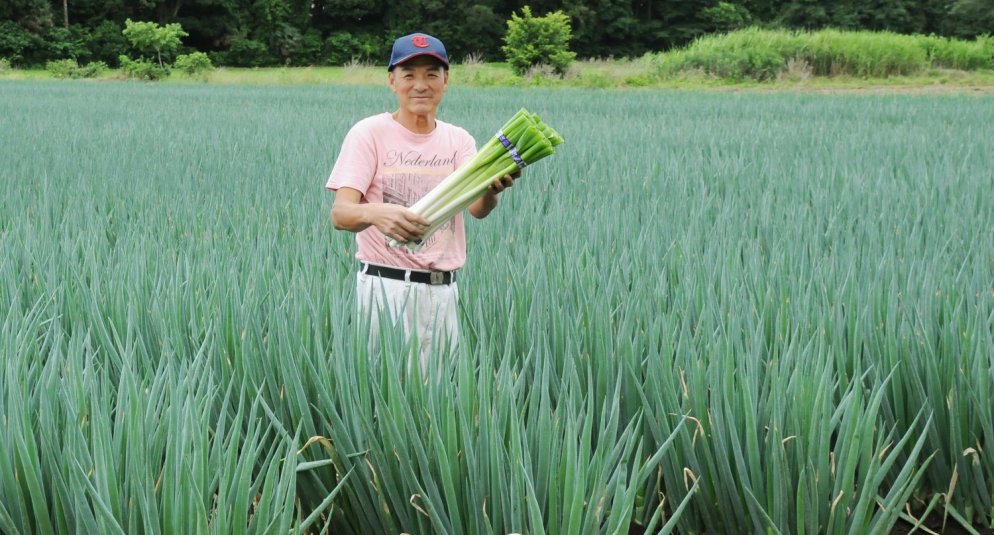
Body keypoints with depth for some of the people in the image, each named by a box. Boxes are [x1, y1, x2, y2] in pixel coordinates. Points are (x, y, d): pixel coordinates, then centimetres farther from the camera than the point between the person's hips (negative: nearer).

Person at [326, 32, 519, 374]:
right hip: (387, 286, -4)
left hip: (444, 290, 4)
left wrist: (492, 190, -34)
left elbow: (477, 208, -10)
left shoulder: (459, 140, 8)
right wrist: (374, 213, -40)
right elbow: (340, 213, -17)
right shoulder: (370, 133, -6)